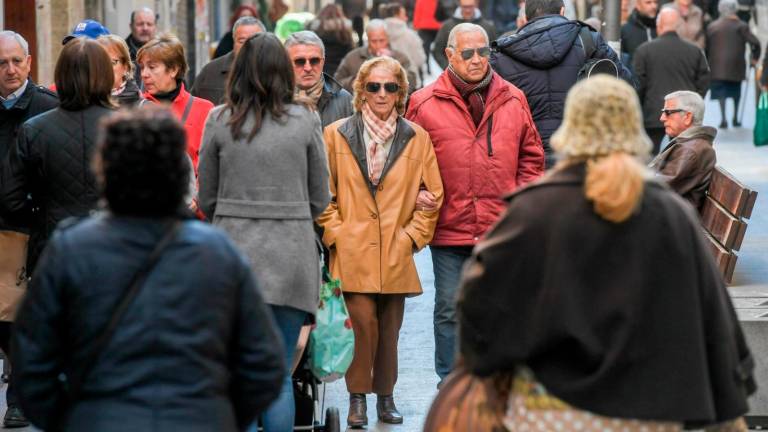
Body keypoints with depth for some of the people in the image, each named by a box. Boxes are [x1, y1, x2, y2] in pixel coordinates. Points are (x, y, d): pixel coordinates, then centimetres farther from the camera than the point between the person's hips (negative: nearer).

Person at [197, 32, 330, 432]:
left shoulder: (219, 121, 1)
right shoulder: (305, 121, 0)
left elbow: (207, 198, 8)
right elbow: (320, 199, 6)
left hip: (233, 251, 0)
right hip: (290, 253, 0)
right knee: (280, 377, 5)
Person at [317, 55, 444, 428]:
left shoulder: (417, 138, 7)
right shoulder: (336, 135, 3)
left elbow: (432, 194, 11)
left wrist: (413, 236, 3)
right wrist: (335, 234, -4)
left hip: (396, 254, 2)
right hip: (353, 252, -2)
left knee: (389, 328, 7)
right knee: (362, 321, -13)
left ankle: (385, 397, 20)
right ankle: (357, 398, -1)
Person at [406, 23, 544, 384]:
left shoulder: (513, 100, 7)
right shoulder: (425, 103, -1)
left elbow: (531, 155, 14)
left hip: (503, 227, 2)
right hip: (449, 228, -2)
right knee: (450, 309, 5)